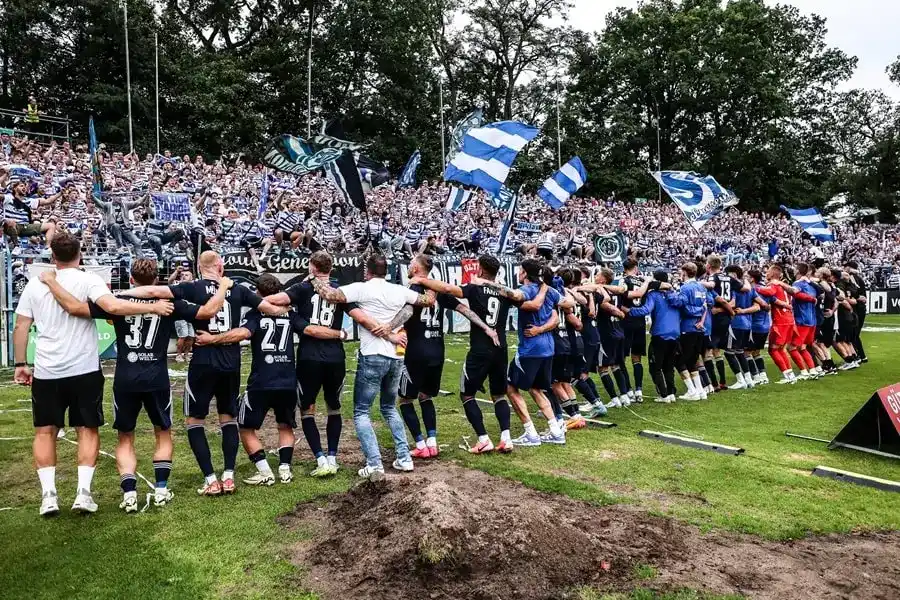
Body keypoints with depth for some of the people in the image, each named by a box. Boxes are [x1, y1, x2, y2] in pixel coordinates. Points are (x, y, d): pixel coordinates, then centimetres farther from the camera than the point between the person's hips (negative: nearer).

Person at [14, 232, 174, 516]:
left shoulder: (35, 284, 5)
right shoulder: (88, 280, -7)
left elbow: (20, 327, 7)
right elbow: (113, 306, -25)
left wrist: (20, 364, 15)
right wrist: (153, 307, -19)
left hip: (46, 372, 2)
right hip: (84, 370, -2)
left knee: (45, 431, 14)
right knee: (87, 430, 10)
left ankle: (48, 495, 8)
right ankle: (83, 492, 3)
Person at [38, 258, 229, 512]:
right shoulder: (169, 303, -1)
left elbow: (75, 307, -9)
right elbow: (209, 311, -6)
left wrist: (50, 281, 3)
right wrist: (224, 286, 10)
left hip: (125, 381, 0)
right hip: (157, 380, 0)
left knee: (125, 438, 15)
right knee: (163, 434, 19)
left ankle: (129, 493, 4)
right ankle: (161, 490, 12)